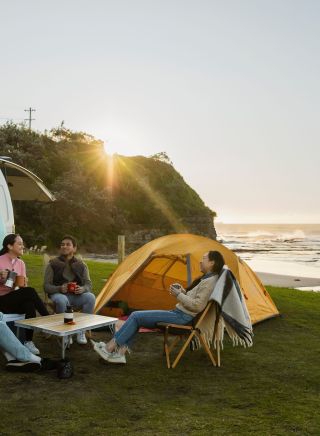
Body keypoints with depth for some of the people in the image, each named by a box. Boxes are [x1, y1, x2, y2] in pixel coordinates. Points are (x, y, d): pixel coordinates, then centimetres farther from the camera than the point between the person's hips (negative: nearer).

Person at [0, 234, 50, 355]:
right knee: (30, 291, -31)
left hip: (17, 300, 5)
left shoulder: (20, 263, 11)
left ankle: (28, 341, -23)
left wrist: (24, 284, -12)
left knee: (30, 305, -31)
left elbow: (23, 286, 11)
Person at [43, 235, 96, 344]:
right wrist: (59, 288, -24)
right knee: (61, 300, -40)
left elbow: (89, 284, 5)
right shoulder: (53, 264, 1)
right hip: (59, 294, -2)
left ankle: (81, 331, -17)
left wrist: (82, 289, -20)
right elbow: (46, 286, -3)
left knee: (90, 297, -30)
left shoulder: (81, 265, 8)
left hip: (76, 295, 2)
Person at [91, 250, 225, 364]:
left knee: (136, 316, -11)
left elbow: (197, 306, -23)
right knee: (136, 317, 3)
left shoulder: (209, 282, -15)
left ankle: (110, 347, -4)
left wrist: (178, 295, -15)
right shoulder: (206, 279, 17)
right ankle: (120, 353, -6)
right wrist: (182, 290, 9)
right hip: (179, 313, 10)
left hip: (182, 317, -10)